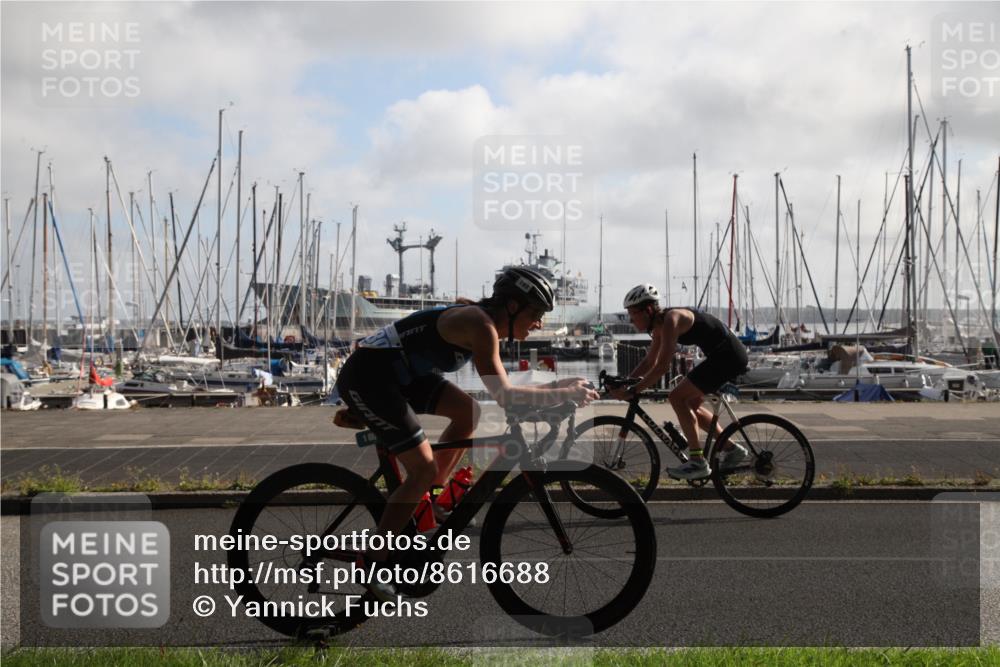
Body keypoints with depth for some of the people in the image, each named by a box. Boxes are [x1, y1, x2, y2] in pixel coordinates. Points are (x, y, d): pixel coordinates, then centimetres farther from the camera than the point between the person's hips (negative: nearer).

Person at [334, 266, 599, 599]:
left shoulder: (485, 322, 10)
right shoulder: (480, 325, -19)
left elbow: (500, 387, 13)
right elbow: (505, 395, -25)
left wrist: (559, 385, 7)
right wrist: (564, 394, -19)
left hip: (397, 372, 10)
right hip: (366, 376, -10)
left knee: (468, 412, 9)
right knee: (424, 469, -11)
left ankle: (428, 499, 16)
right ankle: (373, 561, -1)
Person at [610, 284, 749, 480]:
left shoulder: (670, 320, -21)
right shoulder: (659, 325, 9)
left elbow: (662, 367, -27)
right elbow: (649, 361, 18)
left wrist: (632, 391, -23)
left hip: (728, 355, -10)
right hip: (728, 355, 10)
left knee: (677, 397, -13)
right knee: (690, 403, 17)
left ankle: (698, 462, -10)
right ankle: (732, 449, 25)